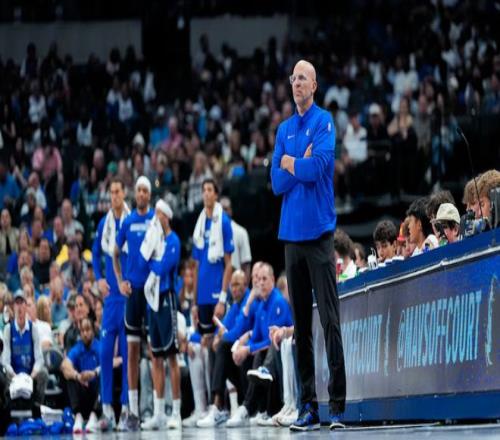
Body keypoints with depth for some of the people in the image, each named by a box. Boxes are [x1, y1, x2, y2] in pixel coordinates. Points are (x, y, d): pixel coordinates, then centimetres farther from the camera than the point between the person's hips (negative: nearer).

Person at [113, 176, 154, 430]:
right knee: (132, 347, 1)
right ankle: (133, 410, 4)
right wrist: (120, 281, 3)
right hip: (133, 288, 2)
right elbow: (115, 254, 16)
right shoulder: (128, 222, 8)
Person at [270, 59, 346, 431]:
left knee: (330, 321, -8)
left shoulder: (325, 122, -3)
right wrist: (302, 165, -8)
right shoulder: (284, 129, 13)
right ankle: (308, 406, 10)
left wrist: (288, 163, -1)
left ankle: (339, 405, -10)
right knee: (301, 324, 7)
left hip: (319, 232, -6)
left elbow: (319, 167, -16)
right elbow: (276, 182, 6)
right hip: (291, 233, 6)